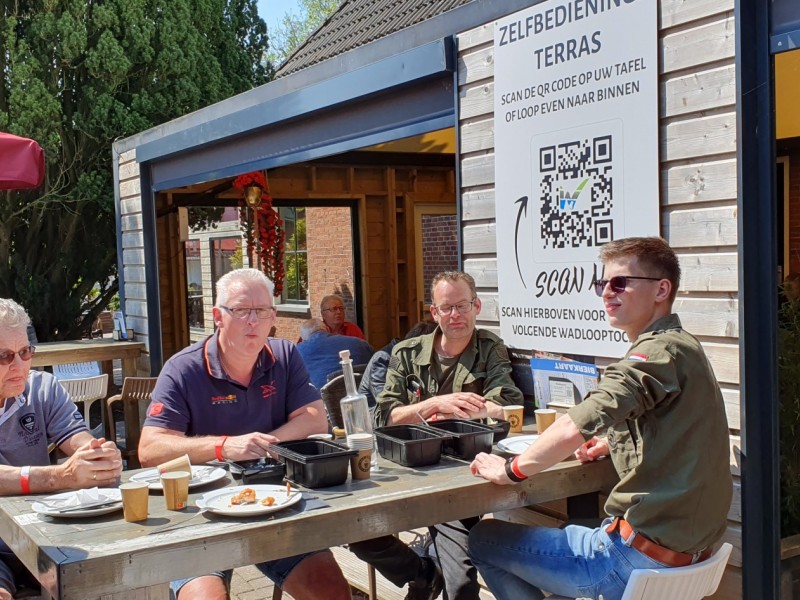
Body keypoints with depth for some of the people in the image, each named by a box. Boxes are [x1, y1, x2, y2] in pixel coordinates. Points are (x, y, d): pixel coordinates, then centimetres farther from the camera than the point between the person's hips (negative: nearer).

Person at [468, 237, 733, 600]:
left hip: (643, 553, -10)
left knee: (485, 539, 2)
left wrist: (511, 471, -16)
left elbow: (573, 429, -32)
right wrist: (613, 443, 10)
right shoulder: (682, 348, 11)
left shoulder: (660, 352, -19)